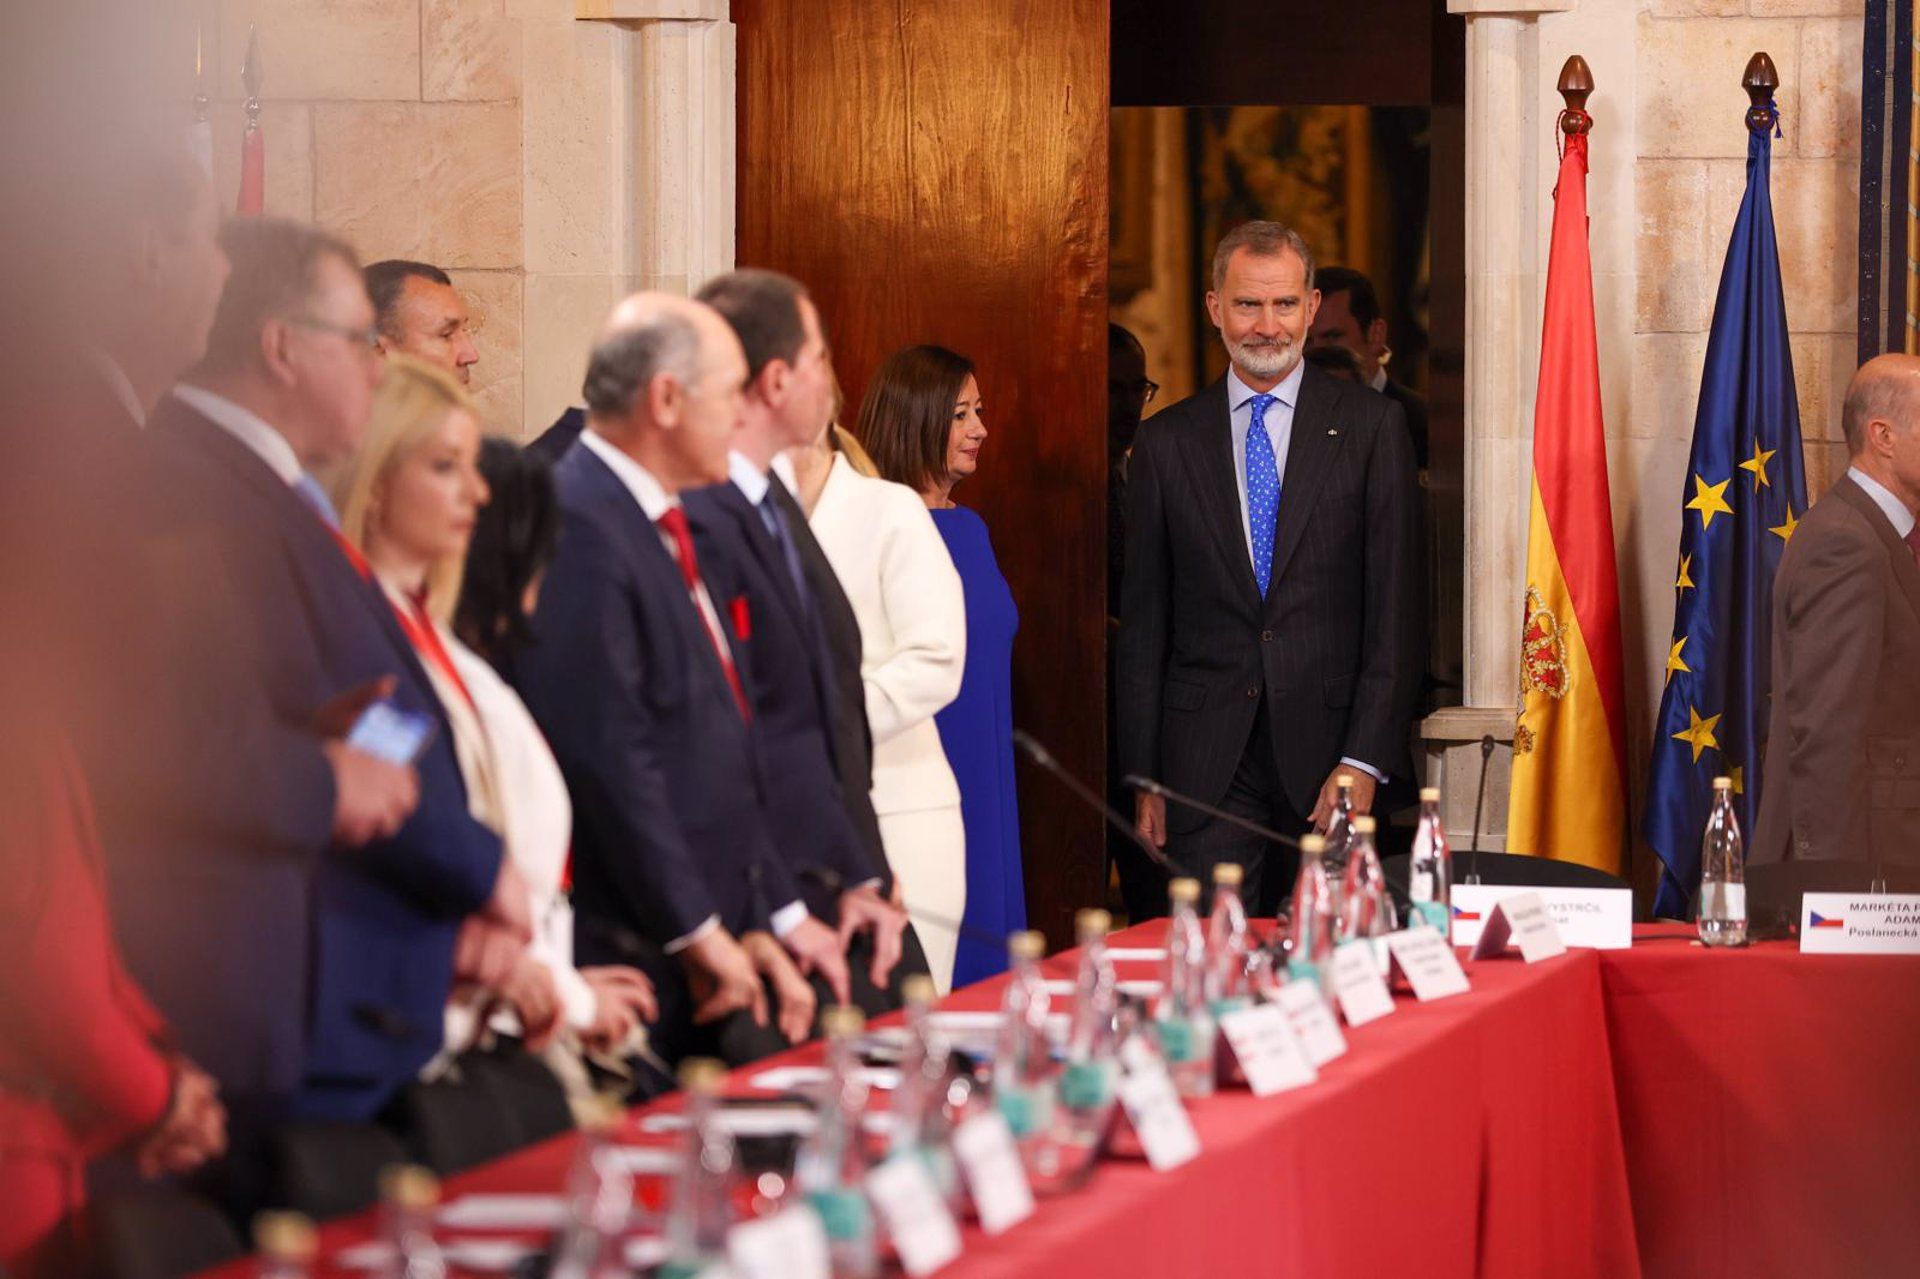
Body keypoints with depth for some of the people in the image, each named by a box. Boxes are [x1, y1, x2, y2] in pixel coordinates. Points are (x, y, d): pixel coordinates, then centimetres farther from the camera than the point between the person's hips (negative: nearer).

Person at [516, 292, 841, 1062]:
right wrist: (699, 934, -16)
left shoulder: (662, 527, 16)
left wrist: (778, 915, 15)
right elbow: (605, 758, -20)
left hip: (713, 948, 9)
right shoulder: (581, 527, -16)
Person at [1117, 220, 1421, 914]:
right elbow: (1143, 622, 10)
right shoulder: (1166, 441, 8)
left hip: (1328, 747, -1)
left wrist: (1364, 759, -9)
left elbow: (1393, 604, -1)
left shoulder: (1371, 426, 3)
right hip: (1206, 765, 1)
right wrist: (1143, 777, 4)